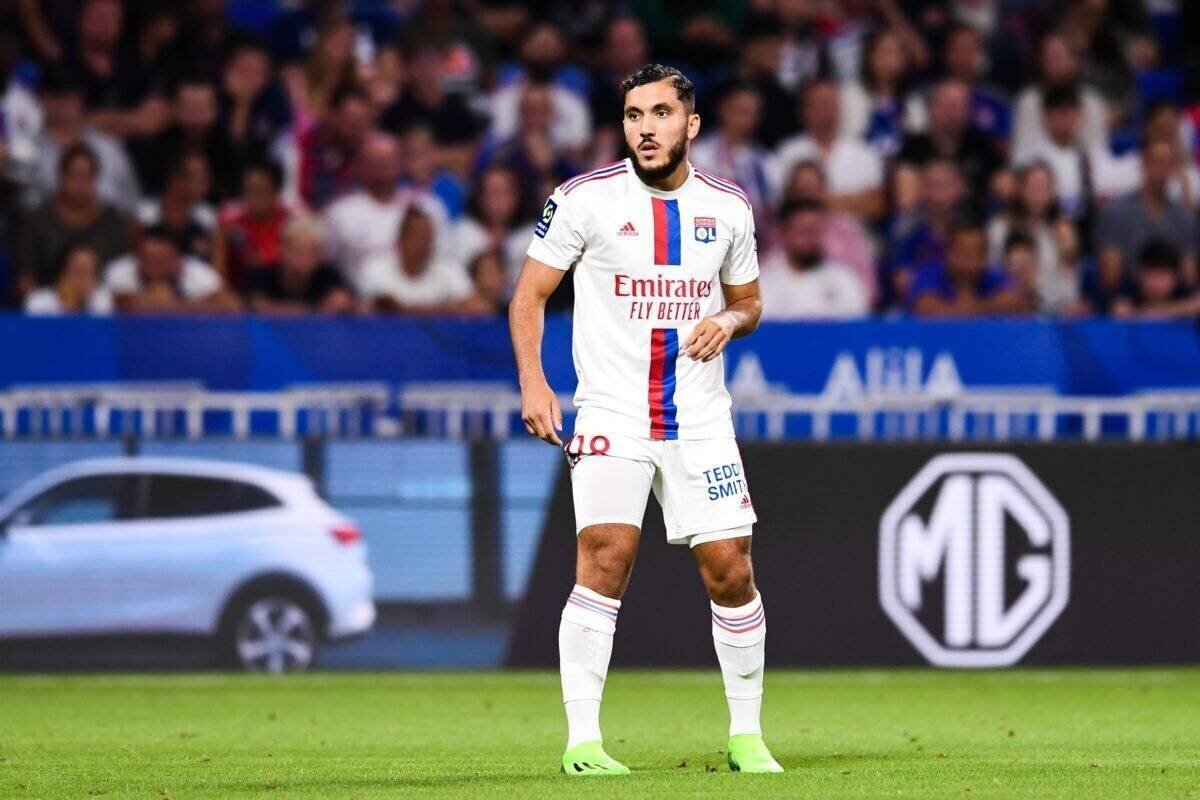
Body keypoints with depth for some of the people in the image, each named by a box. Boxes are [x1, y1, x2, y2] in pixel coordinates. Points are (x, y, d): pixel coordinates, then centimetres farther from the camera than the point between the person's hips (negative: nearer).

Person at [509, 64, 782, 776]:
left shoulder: (729, 207, 5)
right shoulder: (584, 198, -5)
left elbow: (749, 300, 19)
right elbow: (529, 295, 1)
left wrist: (729, 322, -5)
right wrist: (533, 383, -11)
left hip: (701, 418, 3)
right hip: (611, 416, -3)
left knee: (730, 572, 1)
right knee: (605, 559, -17)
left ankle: (747, 736, 17)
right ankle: (583, 741, -13)